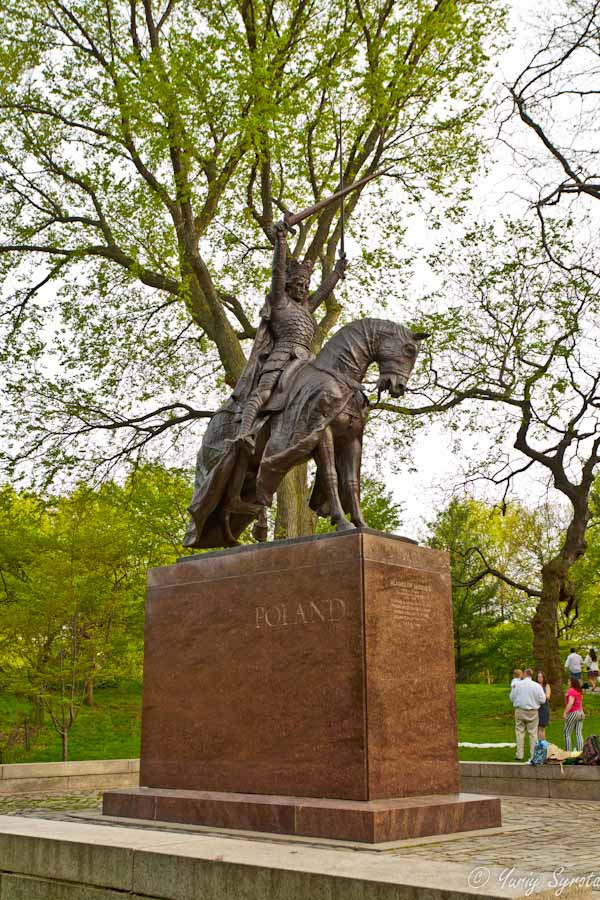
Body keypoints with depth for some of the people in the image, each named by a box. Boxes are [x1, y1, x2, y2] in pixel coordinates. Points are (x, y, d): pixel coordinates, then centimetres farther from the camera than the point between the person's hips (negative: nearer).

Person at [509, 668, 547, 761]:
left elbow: (512, 698, 2)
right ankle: (533, 755, 8)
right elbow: (542, 700, -4)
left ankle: (519, 755, 7)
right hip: (532, 712, 0)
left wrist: (512, 690, 20)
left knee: (520, 732, 8)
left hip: (520, 711, 0)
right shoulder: (537, 686, -6)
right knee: (533, 733, 7)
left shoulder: (517, 684, -5)